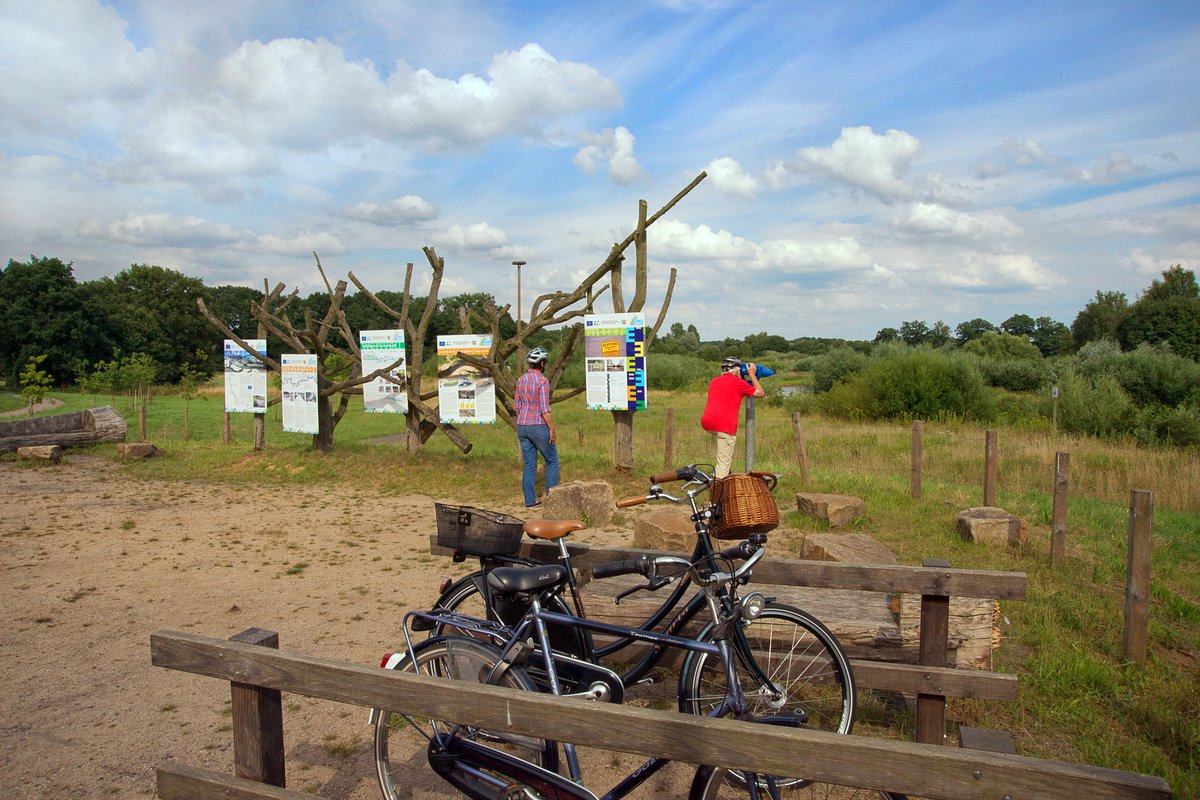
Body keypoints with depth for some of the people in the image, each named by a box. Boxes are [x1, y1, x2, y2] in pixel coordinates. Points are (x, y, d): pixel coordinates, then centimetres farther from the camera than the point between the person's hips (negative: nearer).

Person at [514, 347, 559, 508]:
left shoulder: (521, 380, 7)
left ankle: (529, 500, 12)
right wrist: (552, 428, -13)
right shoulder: (542, 381, -15)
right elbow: (545, 408, -19)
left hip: (522, 427, 7)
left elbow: (516, 405, 11)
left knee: (529, 465, 11)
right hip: (539, 427, -6)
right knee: (552, 461, 9)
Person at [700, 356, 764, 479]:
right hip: (724, 424, -7)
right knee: (724, 462, -3)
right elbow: (760, 393, 13)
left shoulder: (714, 381, 20)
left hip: (706, 423, 7)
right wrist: (752, 374, 22)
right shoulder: (738, 383, 2)